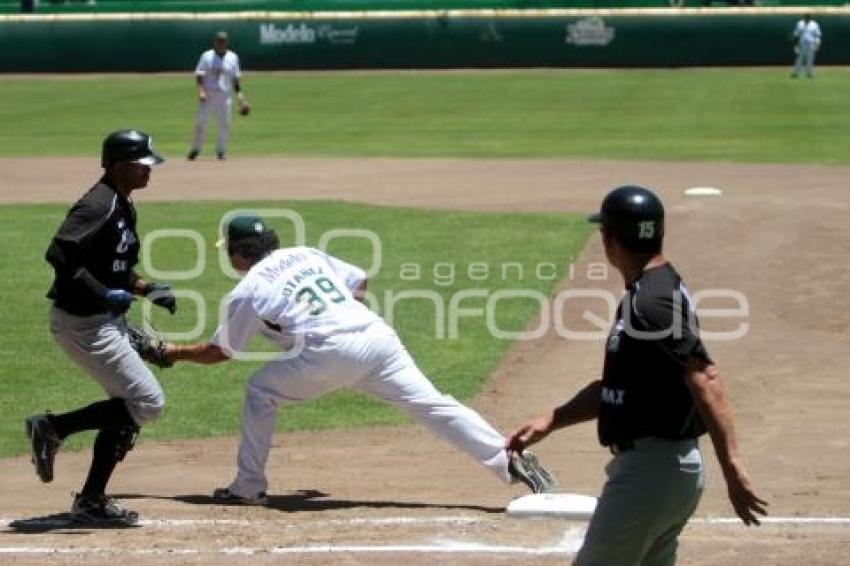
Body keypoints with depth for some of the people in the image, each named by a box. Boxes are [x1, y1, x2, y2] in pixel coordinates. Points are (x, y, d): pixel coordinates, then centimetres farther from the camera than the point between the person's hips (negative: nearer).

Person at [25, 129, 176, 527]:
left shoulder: (124, 208, 13)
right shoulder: (98, 206, -18)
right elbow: (59, 254, -28)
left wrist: (147, 289, 9)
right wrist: (105, 295, -26)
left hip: (106, 320, 10)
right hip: (83, 323, -10)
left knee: (128, 409, 12)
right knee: (147, 402, -9)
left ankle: (91, 501, 16)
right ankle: (53, 428, -1)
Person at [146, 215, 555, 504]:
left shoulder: (248, 292, 9)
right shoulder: (306, 254, 23)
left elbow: (219, 352, 19)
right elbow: (359, 282, 26)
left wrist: (177, 353, 35)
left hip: (329, 353, -5)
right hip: (378, 335, 6)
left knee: (260, 392, 15)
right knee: (433, 406, 1)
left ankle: (249, 487, 15)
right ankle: (509, 460, -12)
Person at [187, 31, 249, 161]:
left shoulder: (233, 57, 8)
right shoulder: (207, 56, 1)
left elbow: (235, 78, 12)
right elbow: (199, 75, -3)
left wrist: (240, 95, 3)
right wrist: (201, 91, -18)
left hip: (224, 96, 2)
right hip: (208, 95, -2)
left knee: (224, 124, 0)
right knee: (201, 122, -4)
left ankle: (221, 150, 12)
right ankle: (195, 149, 8)